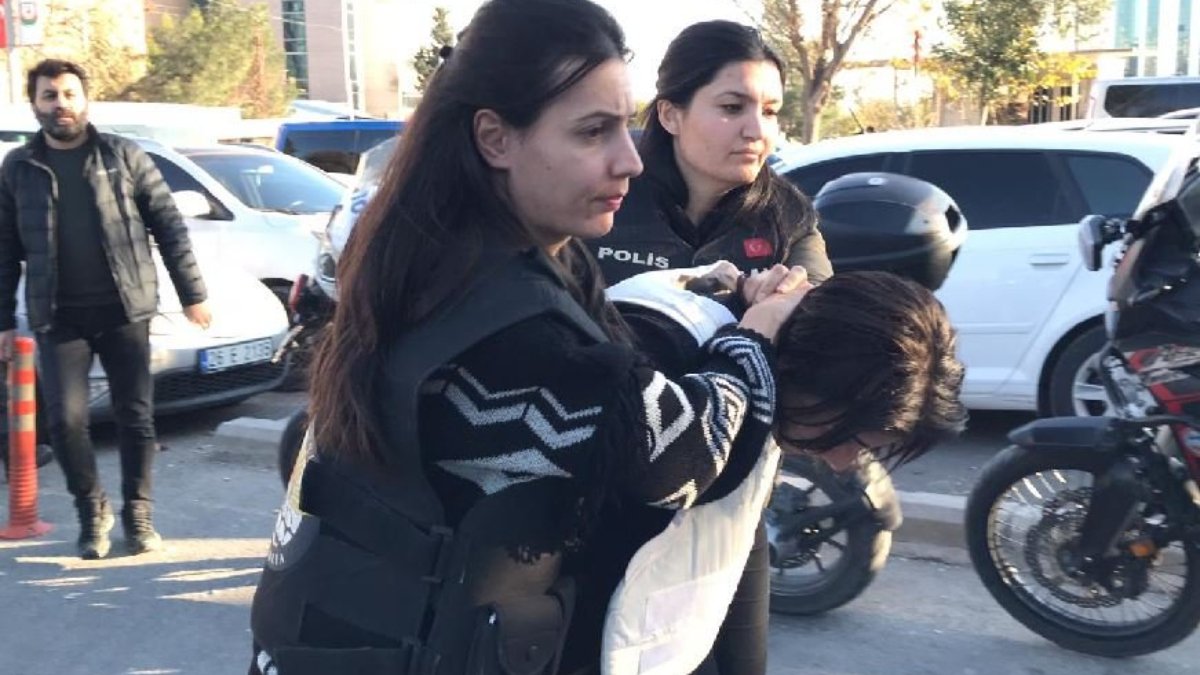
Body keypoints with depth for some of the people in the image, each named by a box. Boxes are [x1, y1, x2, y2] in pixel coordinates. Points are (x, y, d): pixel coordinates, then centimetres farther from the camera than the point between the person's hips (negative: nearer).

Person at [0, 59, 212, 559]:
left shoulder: (124, 156, 3)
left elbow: (169, 227, 3)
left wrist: (192, 294, 0)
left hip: (124, 311, 0)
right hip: (59, 319, 1)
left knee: (136, 418, 3)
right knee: (65, 420, -5)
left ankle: (138, 515, 19)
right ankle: (91, 509, 18)